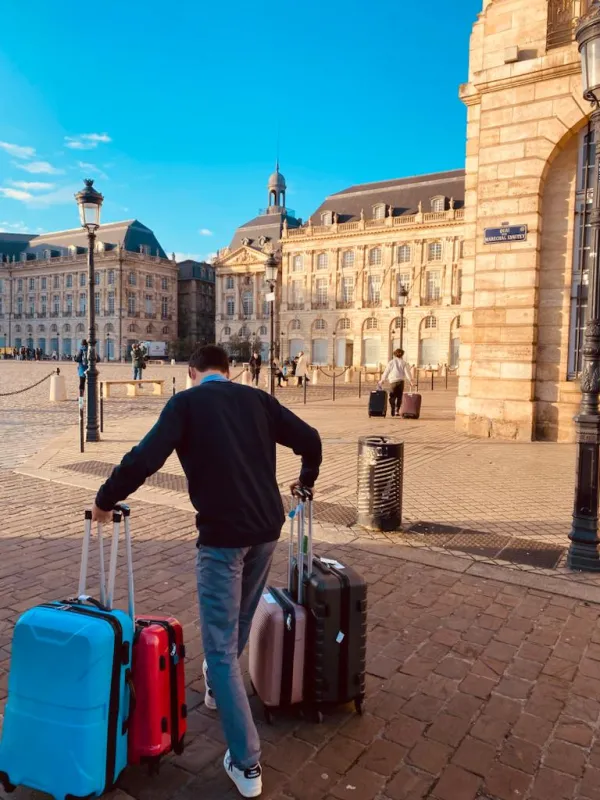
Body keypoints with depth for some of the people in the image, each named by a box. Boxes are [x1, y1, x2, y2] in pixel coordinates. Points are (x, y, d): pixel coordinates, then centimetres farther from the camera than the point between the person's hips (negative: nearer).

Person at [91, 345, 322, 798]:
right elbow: (310, 439, 7)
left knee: (220, 645, 5)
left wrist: (105, 499, -1)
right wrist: (307, 479, 26)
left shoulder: (187, 402, -4)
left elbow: (146, 458, -16)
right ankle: (218, 688, 51)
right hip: (268, 527, 6)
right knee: (240, 622, 27)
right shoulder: (257, 399, 8)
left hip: (222, 533, -5)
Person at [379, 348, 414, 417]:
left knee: (392, 396, 4)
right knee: (399, 397, 7)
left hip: (393, 381, 1)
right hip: (401, 380, 0)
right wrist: (410, 380, -1)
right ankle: (397, 411, 1)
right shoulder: (404, 363, 6)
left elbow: (386, 372, 9)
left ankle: (393, 411, -9)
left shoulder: (391, 362, 8)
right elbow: (407, 372, -2)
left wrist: (382, 380, 16)